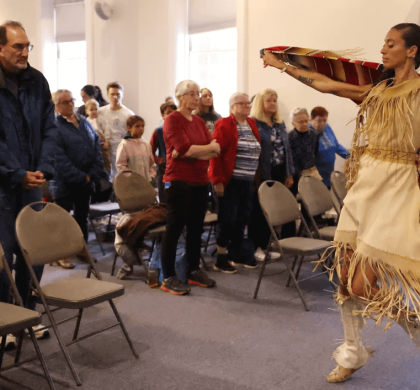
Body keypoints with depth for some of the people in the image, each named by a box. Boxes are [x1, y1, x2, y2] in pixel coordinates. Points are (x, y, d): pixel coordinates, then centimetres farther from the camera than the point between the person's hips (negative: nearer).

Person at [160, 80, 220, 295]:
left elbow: (214, 151, 4)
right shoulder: (172, 120, -7)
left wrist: (191, 152, -13)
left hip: (200, 182, 7)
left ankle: (194, 271, 25)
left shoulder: (199, 122, 13)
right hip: (178, 181, -7)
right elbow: (186, 149, -19)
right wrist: (210, 147, -5)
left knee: (196, 228, 12)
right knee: (175, 228, -2)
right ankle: (168, 277, 5)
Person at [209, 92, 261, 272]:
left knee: (241, 219, 11)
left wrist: (257, 178, 10)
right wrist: (218, 180, -17)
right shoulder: (224, 125, -7)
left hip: (248, 182, 6)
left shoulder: (252, 124, 14)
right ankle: (221, 259, 10)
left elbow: (257, 152, 17)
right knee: (227, 219, 0)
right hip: (230, 181, -6)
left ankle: (237, 255, 24)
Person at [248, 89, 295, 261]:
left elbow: (287, 149, 17)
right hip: (262, 174, -6)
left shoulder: (280, 124, 16)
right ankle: (256, 246, 10)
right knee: (259, 210, 0)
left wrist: (290, 174, 11)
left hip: (279, 173, 6)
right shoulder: (253, 124, -5)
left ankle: (267, 245, 19)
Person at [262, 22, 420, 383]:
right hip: (363, 186, 6)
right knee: (346, 276, 7)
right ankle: (353, 353, 24)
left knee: (363, 285, -12)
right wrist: (283, 66, 23)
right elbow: (325, 84, 19)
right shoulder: (377, 90, 14)